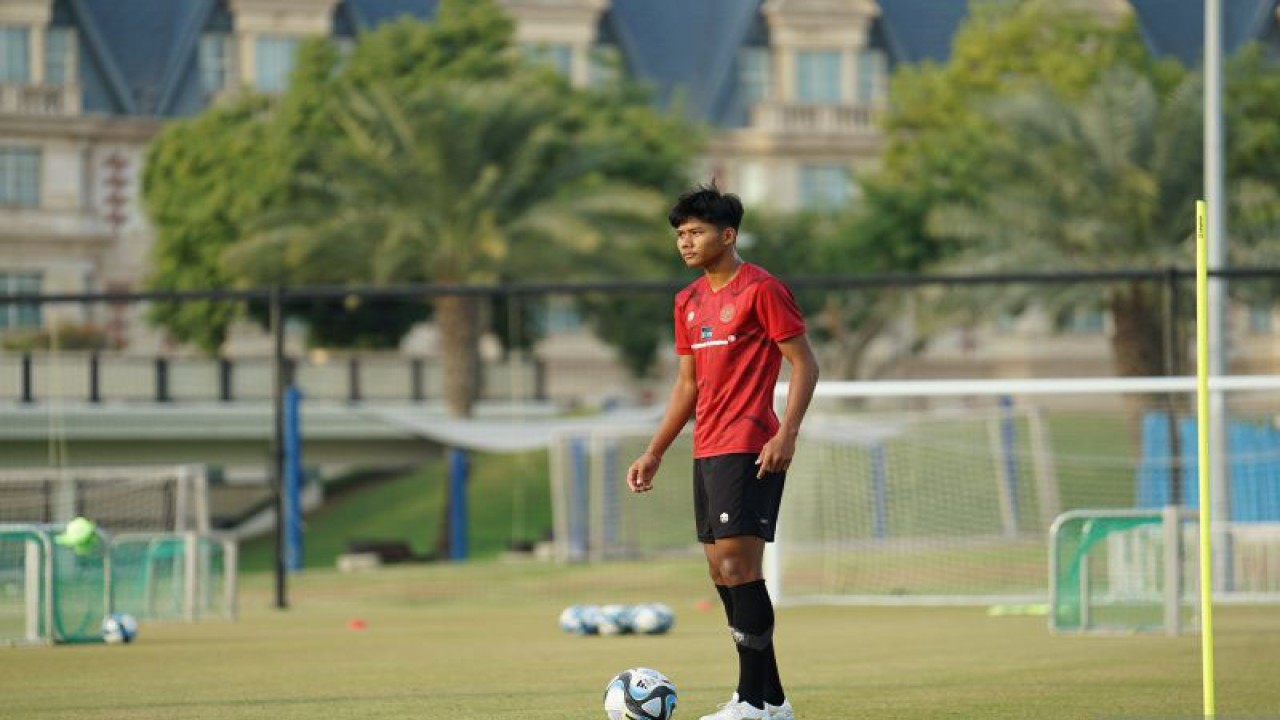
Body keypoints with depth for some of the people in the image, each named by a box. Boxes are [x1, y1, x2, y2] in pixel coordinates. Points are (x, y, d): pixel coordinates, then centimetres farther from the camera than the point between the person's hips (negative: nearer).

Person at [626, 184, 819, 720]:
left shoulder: (761, 289, -7)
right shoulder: (689, 301, 17)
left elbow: (804, 364, -9)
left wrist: (786, 435, -20)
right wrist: (654, 453, 19)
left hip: (748, 450, -9)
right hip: (706, 450, 9)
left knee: (737, 568, -14)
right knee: (722, 572, 7)